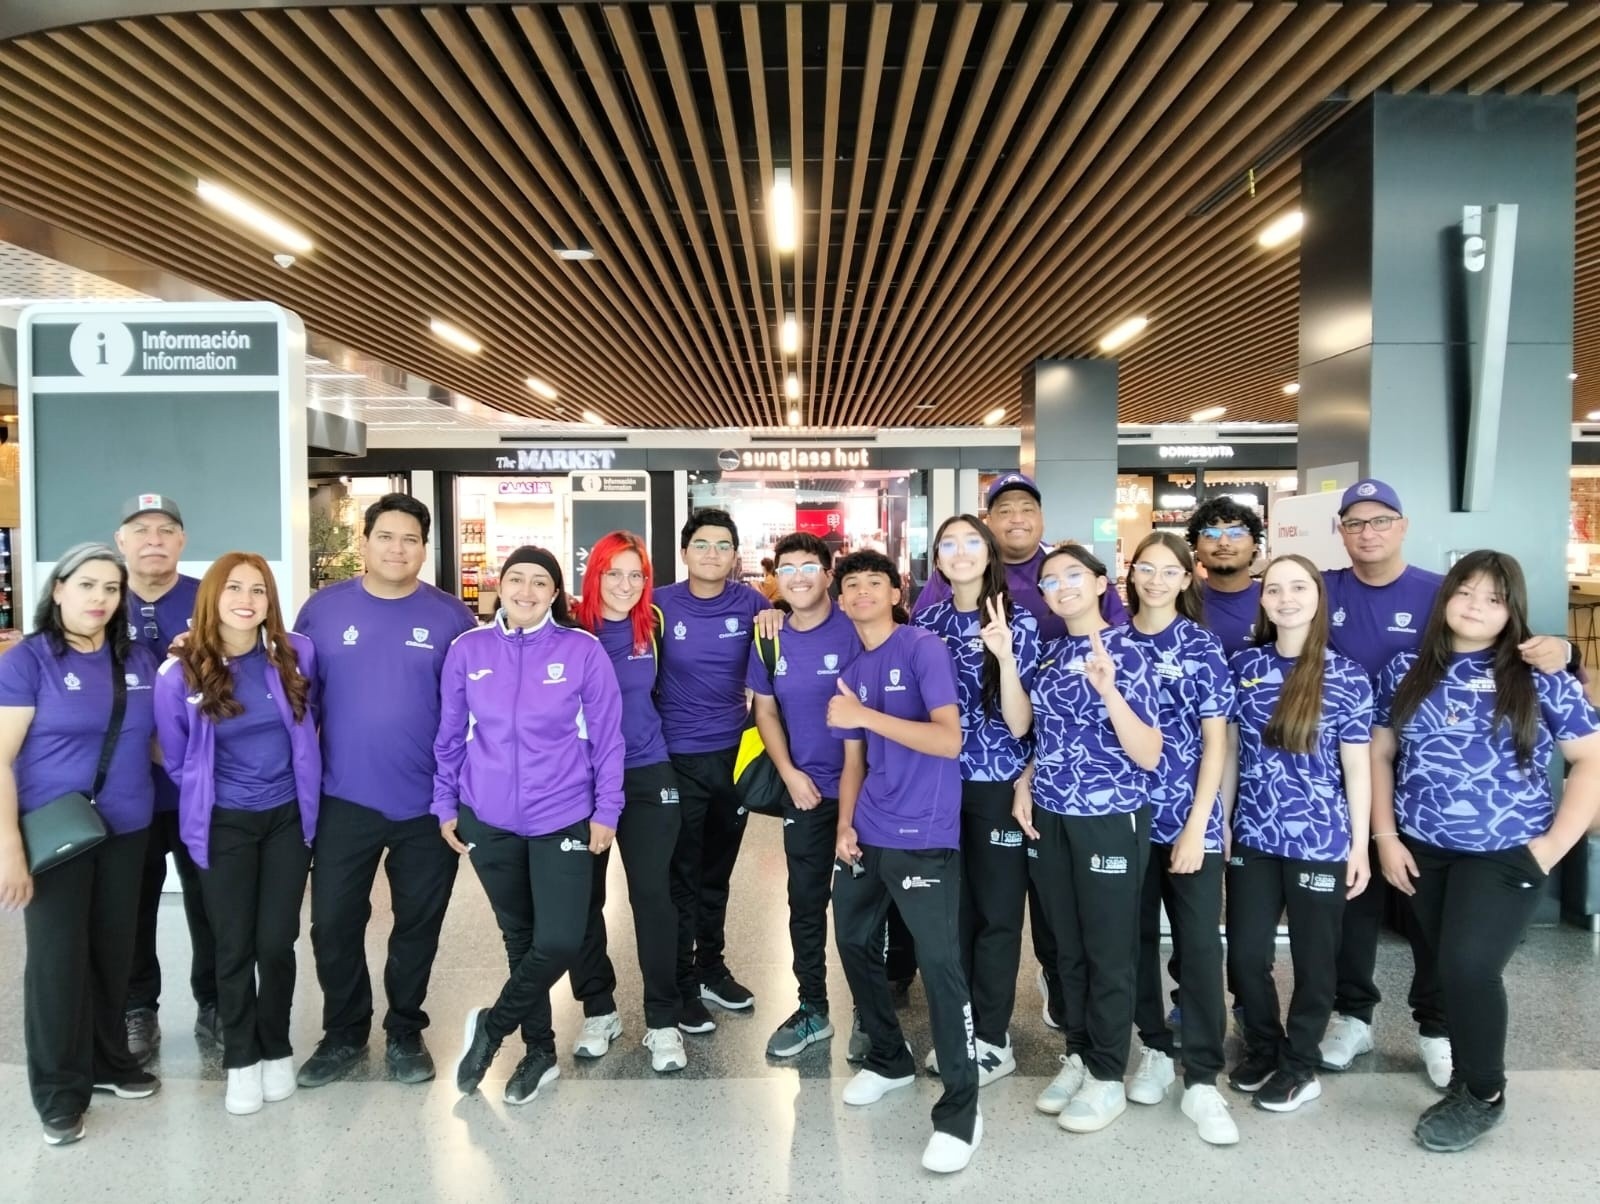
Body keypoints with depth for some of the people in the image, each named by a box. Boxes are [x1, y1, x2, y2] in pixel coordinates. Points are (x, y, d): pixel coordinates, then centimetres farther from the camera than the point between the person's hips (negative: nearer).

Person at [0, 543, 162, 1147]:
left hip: (126, 832, 5)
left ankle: (107, 1060, 32)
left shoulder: (138, 660, 5)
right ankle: (59, 1091, 19)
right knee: (57, 958, 4)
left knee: (113, 951, 15)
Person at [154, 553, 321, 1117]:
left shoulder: (297, 655, -8)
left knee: (277, 942, 6)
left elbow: (314, 722, 10)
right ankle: (240, 1060, 25)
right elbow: (177, 761, 3)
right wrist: (206, 803, 11)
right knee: (234, 946, 7)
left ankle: (276, 1050, 27)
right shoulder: (181, 674, -12)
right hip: (224, 825, -1)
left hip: (289, 817, 1)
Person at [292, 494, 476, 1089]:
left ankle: (405, 1032, 31)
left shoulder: (451, 617, -3)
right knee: (333, 922, 9)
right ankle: (344, 1032, 31)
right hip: (343, 800, 1)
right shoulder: (323, 608, 0)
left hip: (428, 802, -1)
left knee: (418, 923, 12)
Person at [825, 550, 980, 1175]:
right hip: (866, 835, 8)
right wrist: (844, 825, 3)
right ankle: (889, 1058, 38)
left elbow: (949, 740, -20)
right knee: (854, 943, 17)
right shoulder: (852, 671, 12)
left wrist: (865, 715, -24)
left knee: (940, 965, -7)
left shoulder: (924, 647, -9)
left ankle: (960, 1110, 7)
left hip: (924, 837, -8)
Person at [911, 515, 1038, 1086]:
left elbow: (1019, 723, -14)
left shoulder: (1018, 622, -7)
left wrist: (1004, 655, -27)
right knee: (950, 907, 12)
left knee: (996, 911, 7)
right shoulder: (927, 621, 4)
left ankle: (992, 1040, 20)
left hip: (997, 785, -4)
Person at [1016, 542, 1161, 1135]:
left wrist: (1109, 691, -30)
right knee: (1068, 947, 15)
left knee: (1109, 951, 6)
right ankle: (1078, 1056, 31)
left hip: (1110, 820, -6)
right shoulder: (1049, 655, 8)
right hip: (1051, 817, 6)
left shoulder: (1124, 652, -10)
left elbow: (1149, 756, -17)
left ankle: (1108, 1077, 21)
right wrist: (1024, 783, 4)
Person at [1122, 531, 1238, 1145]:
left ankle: (1202, 1080, 9)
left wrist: (1197, 825, -10)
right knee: (1137, 936, 12)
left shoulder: (1201, 646, -2)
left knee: (1199, 944, 1)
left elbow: (1215, 742, -5)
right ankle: (1155, 1048, 29)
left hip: (1190, 818, -2)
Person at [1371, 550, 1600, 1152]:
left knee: (1469, 965, -14)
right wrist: (1385, 837, 0)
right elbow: (1379, 754, 7)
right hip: (1422, 851, 3)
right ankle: (1469, 1079, 30)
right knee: (1453, 970, 10)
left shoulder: (1539, 679, -3)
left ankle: (1483, 1093, 10)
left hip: (1507, 854, -3)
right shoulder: (1405, 671, 4)